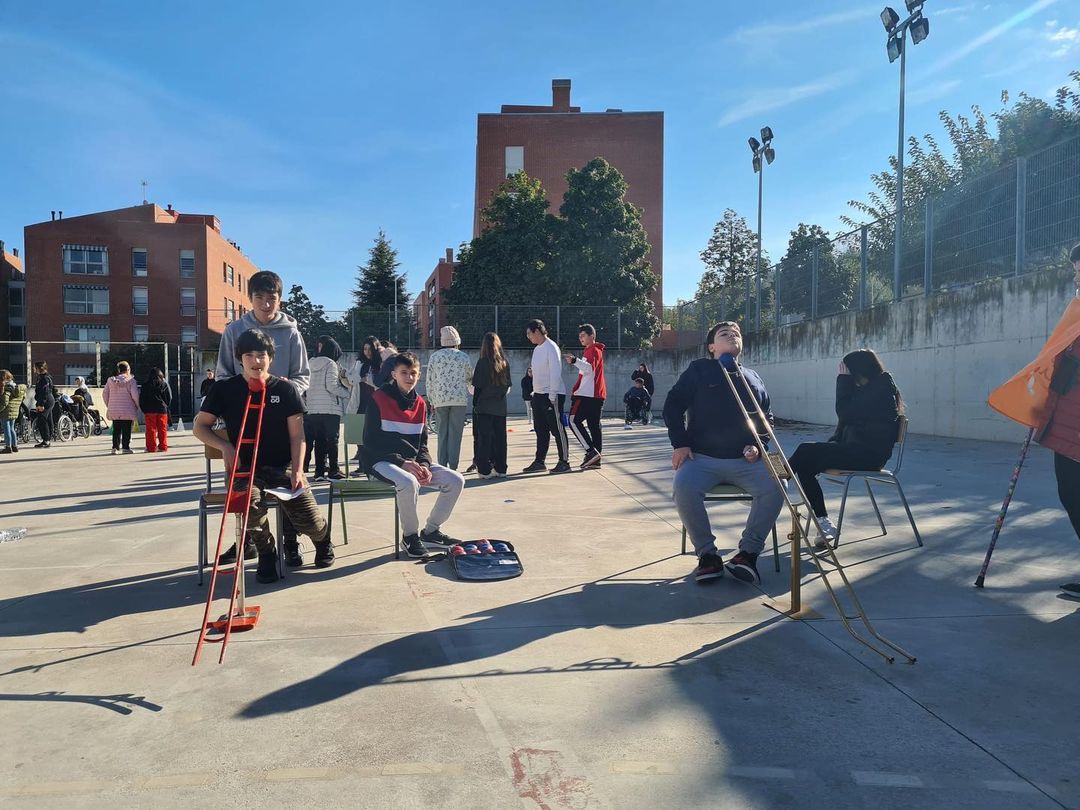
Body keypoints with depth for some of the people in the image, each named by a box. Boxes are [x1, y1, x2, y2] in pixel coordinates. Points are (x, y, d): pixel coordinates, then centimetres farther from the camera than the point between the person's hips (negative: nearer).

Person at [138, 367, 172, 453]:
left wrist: (144, 409, 12)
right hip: (162, 410, 1)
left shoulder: (145, 385, 3)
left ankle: (151, 447, 0)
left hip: (149, 410, -1)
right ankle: (163, 446, 5)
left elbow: (141, 399, 4)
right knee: (162, 429, 5)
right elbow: (169, 398, 6)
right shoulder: (164, 384, 3)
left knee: (151, 429, 2)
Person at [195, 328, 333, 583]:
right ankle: (266, 555, -4)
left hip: (283, 467, 0)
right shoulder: (225, 388, 1)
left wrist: (297, 470, -13)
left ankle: (323, 538, 30)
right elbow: (199, 426, 8)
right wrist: (225, 446, -10)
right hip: (245, 468, 0)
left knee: (311, 523, -13)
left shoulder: (285, 389, 1)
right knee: (250, 501, -35)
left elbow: (297, 434, -1)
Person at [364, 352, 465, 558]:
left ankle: (431, 531, 7)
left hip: (413, 462, 6)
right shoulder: (379, 399, -8)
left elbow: (422, 443, 13)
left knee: (455, 480, -8)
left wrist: (424, 465, -9)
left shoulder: (419, 403, 10)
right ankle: (410, 535, -12)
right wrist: (402, 463, -20)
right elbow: (371, 442, -12)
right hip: (381, 461, -6)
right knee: (409, 483, -37)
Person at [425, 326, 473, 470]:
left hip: (440, 399, 1)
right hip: (460, 399, -1)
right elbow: (470, 378, 10)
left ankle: (442, 465, 7)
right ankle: (453, 466, -2)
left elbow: (429, 380, 3)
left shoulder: (434, 357, 2)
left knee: (442, 433, 9)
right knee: (455, 433, 1)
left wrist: (431, 399, 13)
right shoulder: (464, 357, 1)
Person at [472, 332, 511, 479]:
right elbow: (507, 385, 9)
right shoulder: (505, 362, 4)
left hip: (484, 406, -4)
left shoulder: (483, 362, -9)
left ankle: (484, 469, -1)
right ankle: (500, 469, 12)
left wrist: (475, 404, 0)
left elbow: (477, 386, -8)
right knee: (500, 437, 9)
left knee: (484, 438, 0)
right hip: (500, 407, 4)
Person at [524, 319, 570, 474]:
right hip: (538, 395, 9)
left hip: (552, 395, -9)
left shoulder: (551, 347, -12)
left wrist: (552, 395, -20)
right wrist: (535, 391, 13)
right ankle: (539, 462, 17)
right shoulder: (537, 349, 15)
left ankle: (564, 462, 2)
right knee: (540, 429, 11)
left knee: (557, 429, -4)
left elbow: (555, 372, -17)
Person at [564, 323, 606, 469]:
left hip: (588, 394, -10)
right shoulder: (590, 350, 25)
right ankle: (595, 459, 7)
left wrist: (575, 360, -38)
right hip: (596, 394, 10)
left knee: (574, 420, -12)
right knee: (593, 425, 7)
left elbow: (590, 368, -26)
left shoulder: (593, 350, -7)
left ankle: (591, 451, -18)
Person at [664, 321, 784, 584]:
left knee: (774, 486, -26)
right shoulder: (698, 370, 9)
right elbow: (673, 406, 5)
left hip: (745, 460, 3)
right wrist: (680, 444, -7)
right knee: (683, 487, -33)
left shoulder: (753, 378, 19)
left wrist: (758, 446, 3)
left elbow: (767, 419, 23)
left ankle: (748, 552, -10)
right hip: (702, 457, -3)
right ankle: (707, 554, -15)